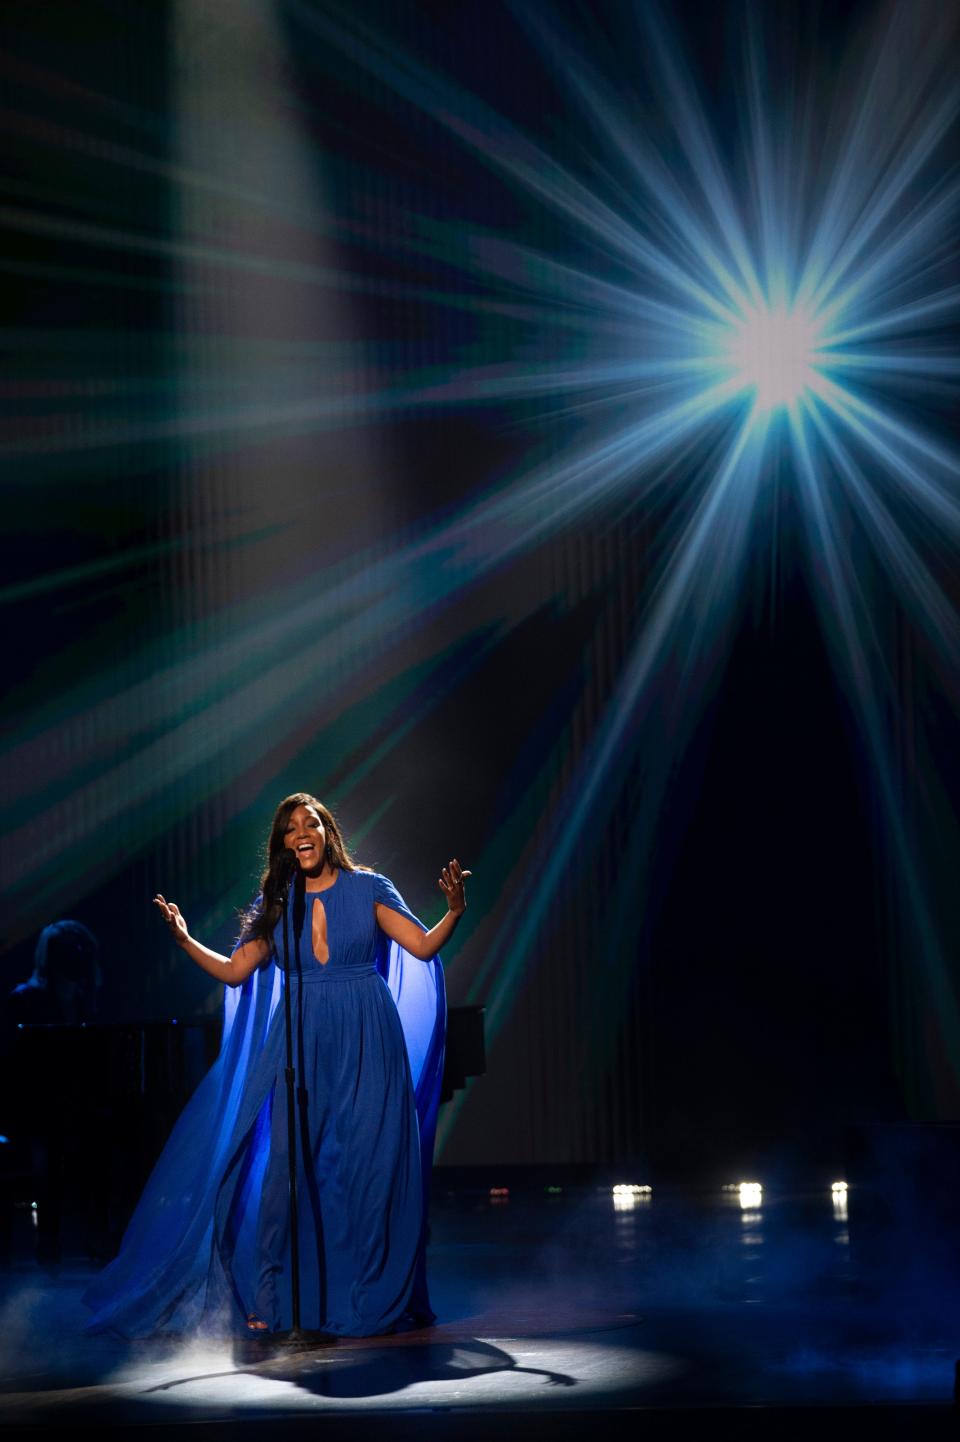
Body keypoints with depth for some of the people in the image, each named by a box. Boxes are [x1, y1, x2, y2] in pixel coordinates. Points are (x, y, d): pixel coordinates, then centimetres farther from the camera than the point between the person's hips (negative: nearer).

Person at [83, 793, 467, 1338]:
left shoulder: (368, 888, 2)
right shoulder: (274, 904, 10)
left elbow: (424, 947, -3)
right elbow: (234, 971, 7)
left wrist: (455, 911, -18)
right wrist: (185, 939, -3)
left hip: (364, 1044, -2)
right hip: (301, 1045, 2)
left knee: (365, 1161, -3)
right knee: (288, 1161, -4)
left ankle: (370, 1296, 7)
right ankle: (273, 1297, 2)